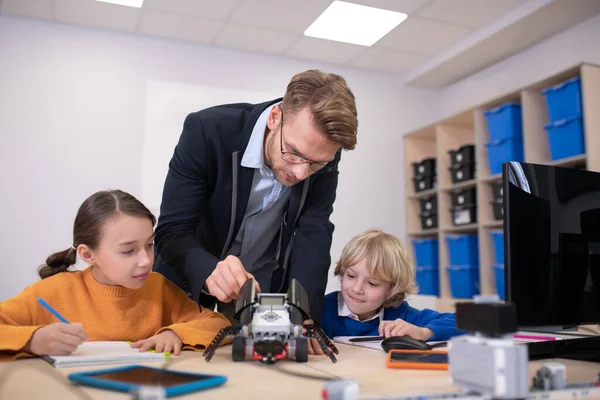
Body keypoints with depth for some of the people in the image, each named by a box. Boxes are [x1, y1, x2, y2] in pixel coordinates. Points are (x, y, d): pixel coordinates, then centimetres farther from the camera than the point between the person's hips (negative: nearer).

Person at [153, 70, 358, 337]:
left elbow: (313, 238, -22)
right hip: (191, 280, -1)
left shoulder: (322, 157, -19)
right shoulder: (207, 130, -27)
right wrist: (210, 272, -47)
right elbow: (171, 231, -27)